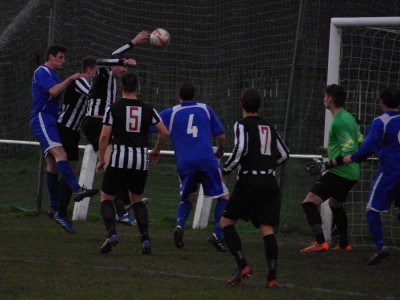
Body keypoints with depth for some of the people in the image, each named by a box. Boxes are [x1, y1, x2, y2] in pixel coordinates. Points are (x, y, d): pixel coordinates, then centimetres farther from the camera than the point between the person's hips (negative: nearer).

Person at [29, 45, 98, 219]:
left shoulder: (50, 74, 25)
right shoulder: (42, 72, -7)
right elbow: (53, 91, -23)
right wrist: (70, 79, -17)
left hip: (49, 121, 11)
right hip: (42, 120, -11)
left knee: (52, 164, 9)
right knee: (60, 153, -28)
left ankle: (55, 208, 11)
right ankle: (77, 190, -46)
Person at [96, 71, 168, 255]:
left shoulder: (114, 108, -2)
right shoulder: (147, 109, 6)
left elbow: (104, 136, -7)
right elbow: (164, 133, 4)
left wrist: (101, 160, 3)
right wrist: (156, 151, 22)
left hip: (119, 159, -3)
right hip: (141, 160, 3)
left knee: (106, 198, 10)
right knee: (137, 199, 22)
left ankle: (111, 233, -14)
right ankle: (145, 239, 7)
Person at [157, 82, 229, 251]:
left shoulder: (171, 113, 10)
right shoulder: (205, 109, 11)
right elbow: (221, 136, 10)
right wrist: (220, 151, 29)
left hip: (184, 162, 2)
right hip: (206, 160, -2)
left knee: (188, 198, 22)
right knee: (224, 196, 8)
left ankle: (180, 225, -4)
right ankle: (217, 234, -6)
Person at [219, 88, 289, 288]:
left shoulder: (242, 125, -1)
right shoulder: (269, 127, 17)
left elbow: (240, 149, -17)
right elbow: (284, 154, 23)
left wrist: (225, 170, -6)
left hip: (249, 181, -5)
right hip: (270, 181, 5)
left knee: (226, 222, 7)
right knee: (267, 229, 1)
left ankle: (242, 266, -9)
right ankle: (272, 276, -12)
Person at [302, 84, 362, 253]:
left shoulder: (339, 122, -17)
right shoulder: (348, 117, 13)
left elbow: (348, 149, -23)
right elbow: (360, 141, 21)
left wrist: (327, 165, -22)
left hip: (339, 173, -10)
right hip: (352, 173, 10)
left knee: (309, 203, -15)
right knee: (335, 204, 32)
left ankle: (320, 243, -26)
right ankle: (344, 244, 38)